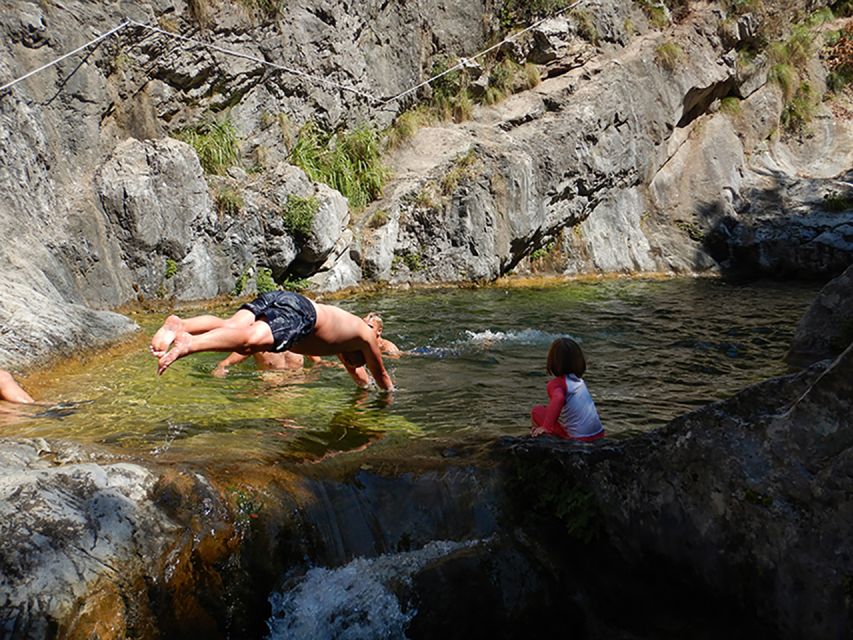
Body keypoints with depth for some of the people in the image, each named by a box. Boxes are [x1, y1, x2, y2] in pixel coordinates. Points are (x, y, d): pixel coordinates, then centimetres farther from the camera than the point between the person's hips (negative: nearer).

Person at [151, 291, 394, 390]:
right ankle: (188, 344, -52)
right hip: (299, 311, -7)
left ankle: (178, 325, -40)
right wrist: (389, 394, 58)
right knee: (250, 340, -29)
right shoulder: (366, 333, 28)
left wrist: (364, 383, 78)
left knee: (229, 326, -15)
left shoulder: (340, 331, 44)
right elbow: (380, 374, 39)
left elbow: (353, 368, 63)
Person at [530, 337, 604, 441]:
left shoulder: (555, 383, -11)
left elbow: (558, 399, -35)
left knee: (537, 411, 4)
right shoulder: (579, 381, 13)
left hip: (579, 438, -7)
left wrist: (546, 426, -31)